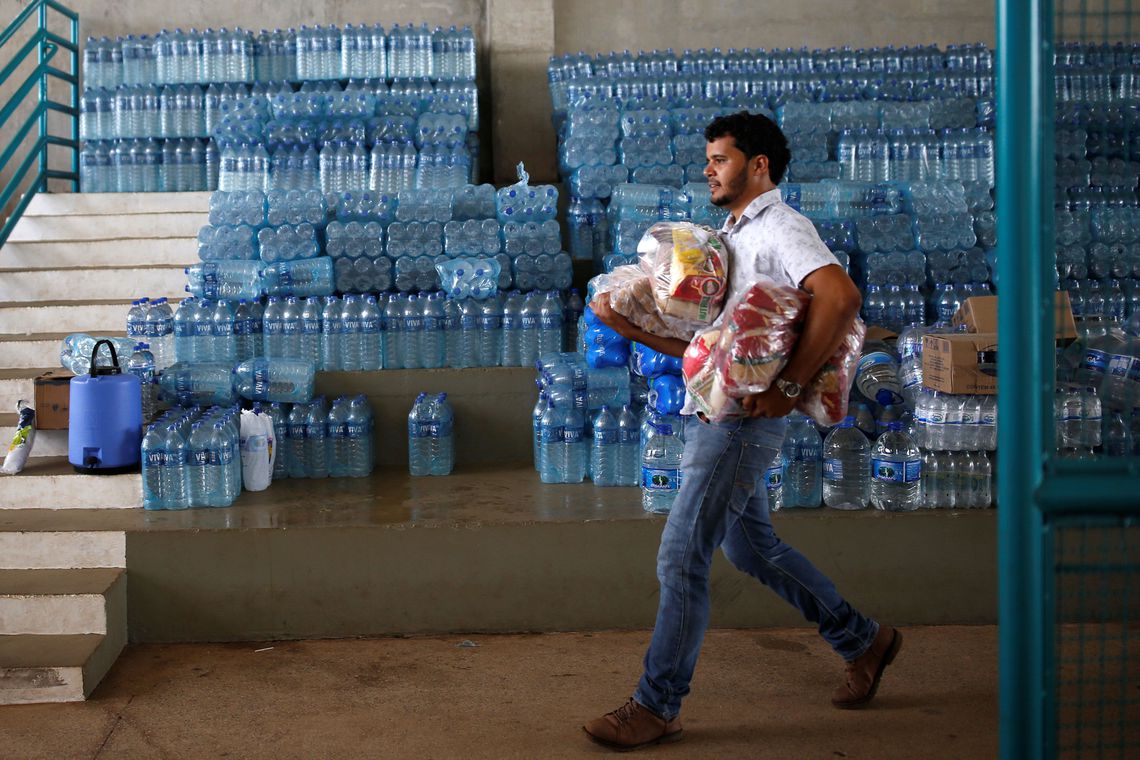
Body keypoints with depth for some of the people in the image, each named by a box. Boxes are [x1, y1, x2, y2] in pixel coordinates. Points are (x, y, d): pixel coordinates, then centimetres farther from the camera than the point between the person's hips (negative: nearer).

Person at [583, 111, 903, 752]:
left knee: (682, 557, -8)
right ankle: (863, 640, 33)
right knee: (751, 545, 19)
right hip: (713, 411, 10)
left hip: (745, 417, -10)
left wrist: (789, 386, -27)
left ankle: (658, 706, 2)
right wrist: (628, 324, 2)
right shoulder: (731, 236, 19)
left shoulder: (781, 230, -11)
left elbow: (842, 296, -28)